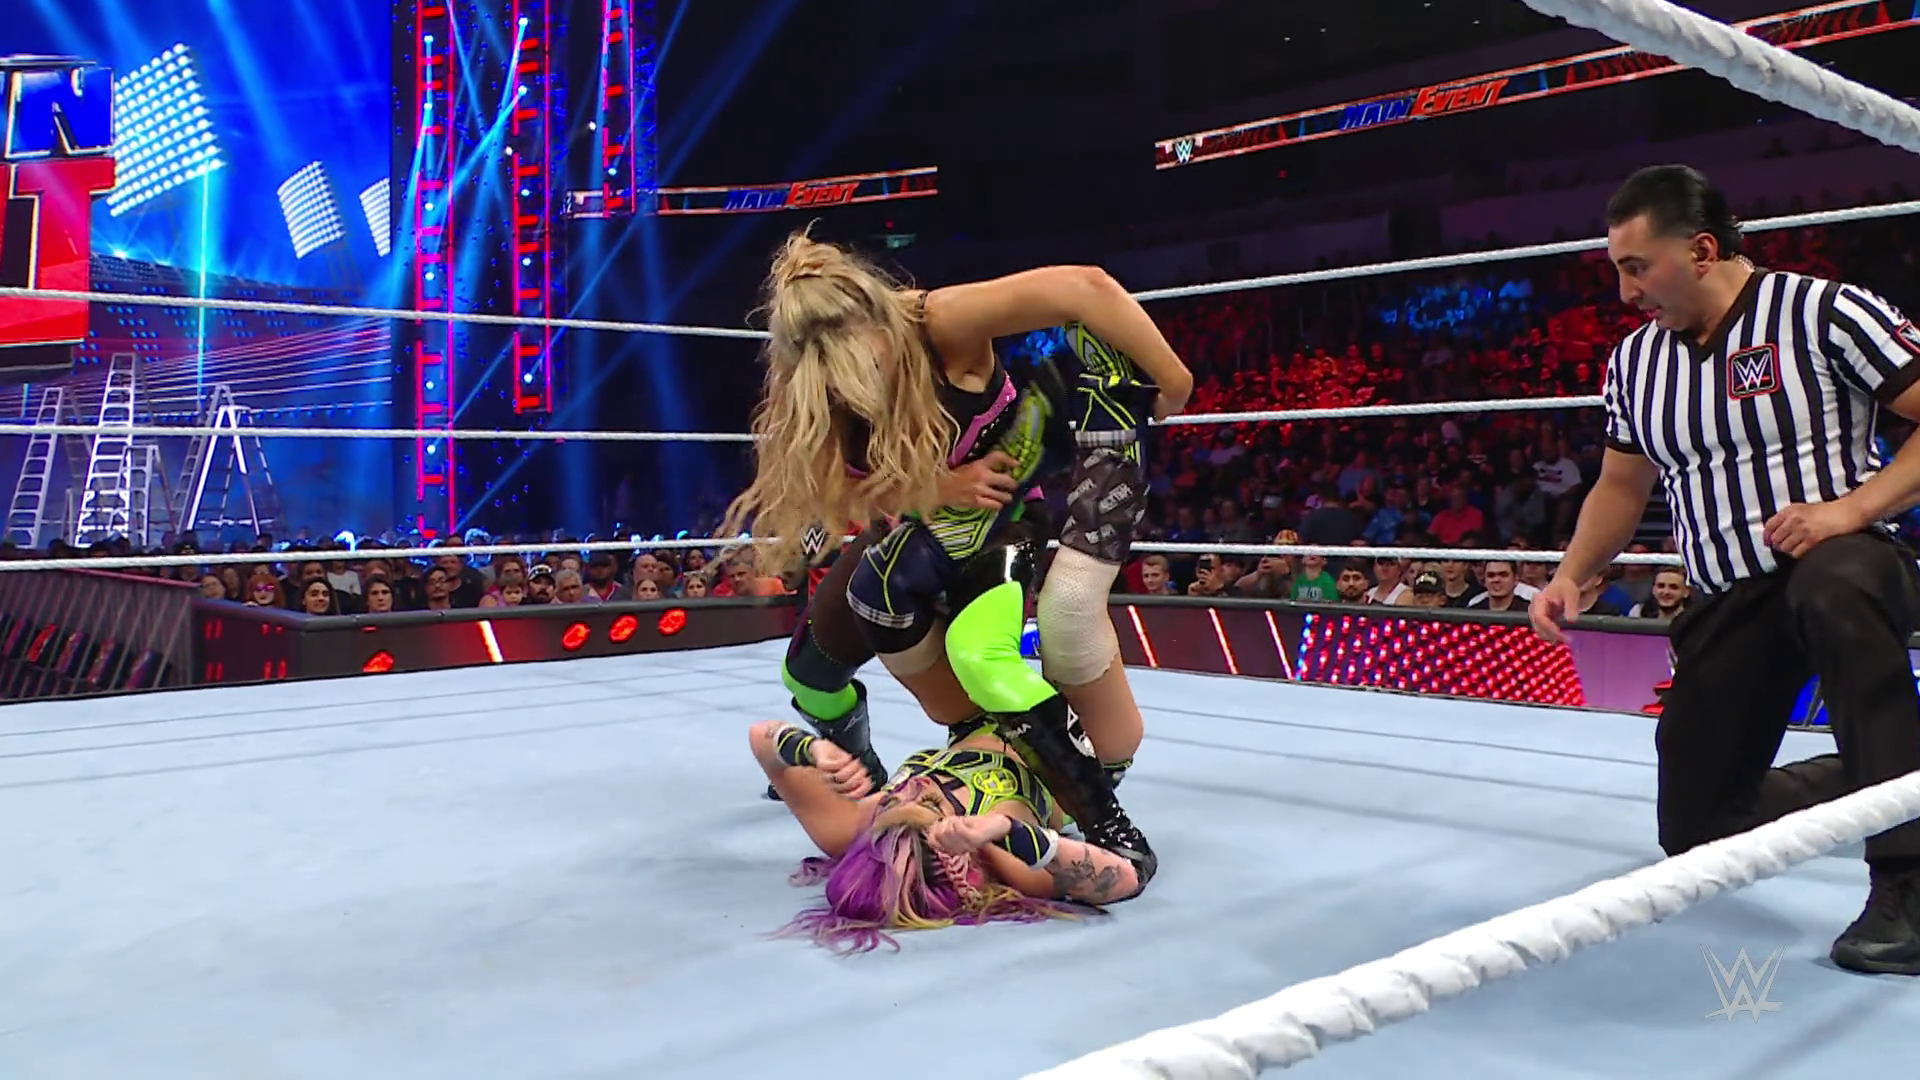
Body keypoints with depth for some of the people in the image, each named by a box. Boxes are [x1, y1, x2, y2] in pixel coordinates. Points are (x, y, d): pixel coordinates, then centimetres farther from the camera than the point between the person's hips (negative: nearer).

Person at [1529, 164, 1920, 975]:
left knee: (1833, 586, -44)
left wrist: (1852, 508, -24)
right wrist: (1571, 575, 3)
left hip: (1843, 568, -5)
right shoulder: (1634, 360, 8)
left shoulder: (1824, 312, -10)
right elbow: (1622, 487, 17)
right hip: (1727, 609, 6)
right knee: (1695, 836, 6)